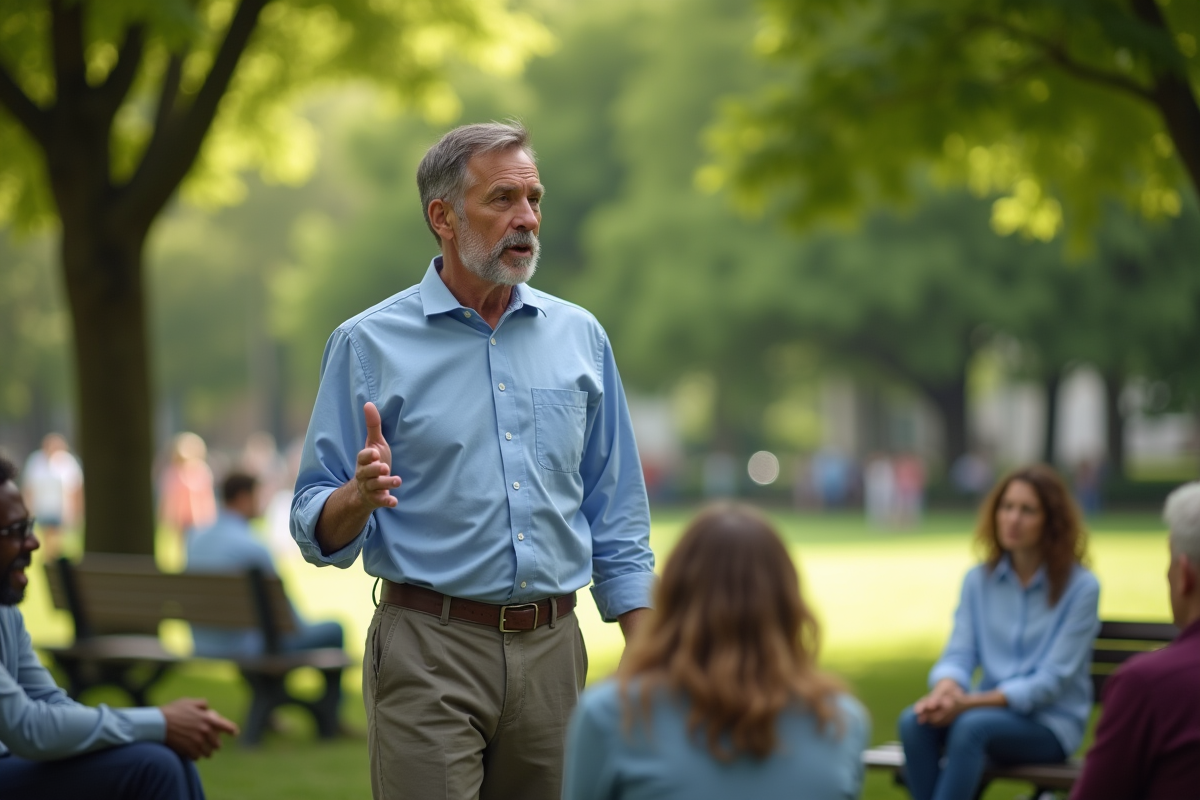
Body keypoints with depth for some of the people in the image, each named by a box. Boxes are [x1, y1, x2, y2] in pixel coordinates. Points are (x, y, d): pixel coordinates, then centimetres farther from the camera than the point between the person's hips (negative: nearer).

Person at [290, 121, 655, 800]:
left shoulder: (580, 336, 10)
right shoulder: (370, 344, -1)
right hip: (430, 649, -3)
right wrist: (360, 496, -25)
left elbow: (616, 515, 13)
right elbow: (318, 532, -3)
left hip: (553, 650, 4)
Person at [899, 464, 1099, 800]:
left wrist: (971, 701, -23)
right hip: (988, 711, 4)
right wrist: (945, 688, -24)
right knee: (913, 721, -27)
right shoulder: (978, 580, 7)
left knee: (971, 726, -35)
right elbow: (959, 654, 2)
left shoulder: (1080, 587, -8)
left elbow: (1053, 681, -13)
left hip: (1049, 723, -4)